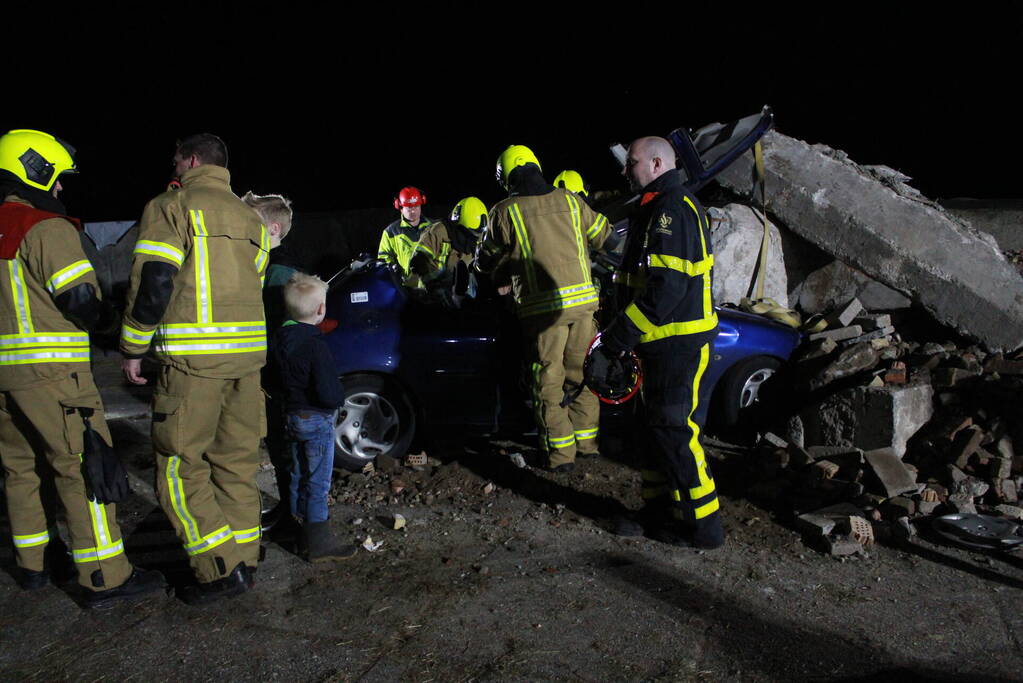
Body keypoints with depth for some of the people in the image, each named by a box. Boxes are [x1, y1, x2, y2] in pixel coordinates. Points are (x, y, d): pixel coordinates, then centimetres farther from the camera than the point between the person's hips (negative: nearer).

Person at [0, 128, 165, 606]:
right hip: (50, 370, -9)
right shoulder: (49, 229, -13)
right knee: (84, 465, -5)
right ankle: (105, 579, -2)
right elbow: (80, 300, -18)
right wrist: (110, 321, 2)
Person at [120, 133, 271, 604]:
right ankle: (243, 560, 21)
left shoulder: (172, 207, -4)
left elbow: (151, 282, -11)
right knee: (237, 459, 13)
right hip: (247, 353, 7)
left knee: (180, 464, 1)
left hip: (193, 357, -7)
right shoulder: (249, 217, 19)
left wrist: (133, 348, -3)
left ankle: (221, 569, 0)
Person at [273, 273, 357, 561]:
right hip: (317, 420, -8)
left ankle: (301, 531, 33)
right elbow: (328, 394, -26)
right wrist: (339, 398, -7)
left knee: (298, 477, 20)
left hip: (292, 416, 8)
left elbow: (279, 377, 11)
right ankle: (319, 543, 6)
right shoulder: (315, 345, -24)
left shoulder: (280, 337, 0)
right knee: (318, 483, 0)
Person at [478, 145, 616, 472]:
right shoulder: (569, 200, 8)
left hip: (542, 306, -4)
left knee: (549, 381, 6)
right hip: (582, 299, 4)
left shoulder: (505, 212, -1)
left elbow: (485, 262, 10)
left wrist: (509, 260, 32)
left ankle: (561, 453, 10)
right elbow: (606, 237, 18)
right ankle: (587, 441, 25)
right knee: (580, 372, 16)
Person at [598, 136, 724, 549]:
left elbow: (667, 287, -25)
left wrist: (620, 335, -21)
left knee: (673, 430, -5)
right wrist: (623, 333, 17)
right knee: (655, 426, 15)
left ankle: (703, 525, 5)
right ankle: (660, 509, 26)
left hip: (679, 343, -11)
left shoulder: (672, 210, -15)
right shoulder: (659, 209, 19)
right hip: (665, 342, 11)